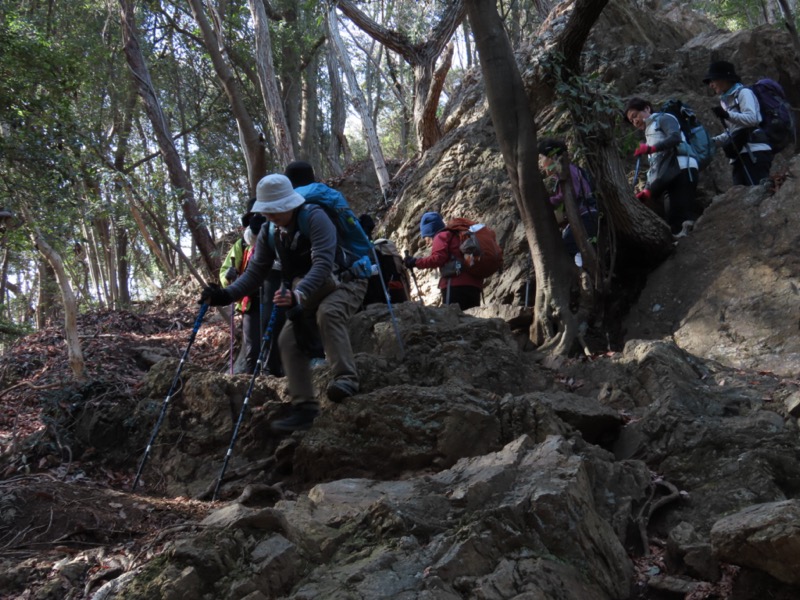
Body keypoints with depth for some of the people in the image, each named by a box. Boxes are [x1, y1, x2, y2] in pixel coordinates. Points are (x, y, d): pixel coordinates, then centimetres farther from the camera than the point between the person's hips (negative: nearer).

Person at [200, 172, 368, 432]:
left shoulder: (314, 217, -25)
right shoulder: (269, 232, -3)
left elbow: (323, 264, -37)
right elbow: (255, 271, -4)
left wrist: (299, 294, -52)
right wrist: (226, 295, -22)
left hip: (345, 283, -7)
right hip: (308, 292, 7)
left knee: (328, 312, -38)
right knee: (289, 339, -8)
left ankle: (346, 379, -34)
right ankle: (304, 408, -5)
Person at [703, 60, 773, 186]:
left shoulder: (743, 93, 1)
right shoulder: (726, 100, 22)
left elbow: (752, 118, -12)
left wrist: (727, 115, -20)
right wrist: (712, 141, 13)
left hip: (755, 153, -8)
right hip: (739, 156, 8)